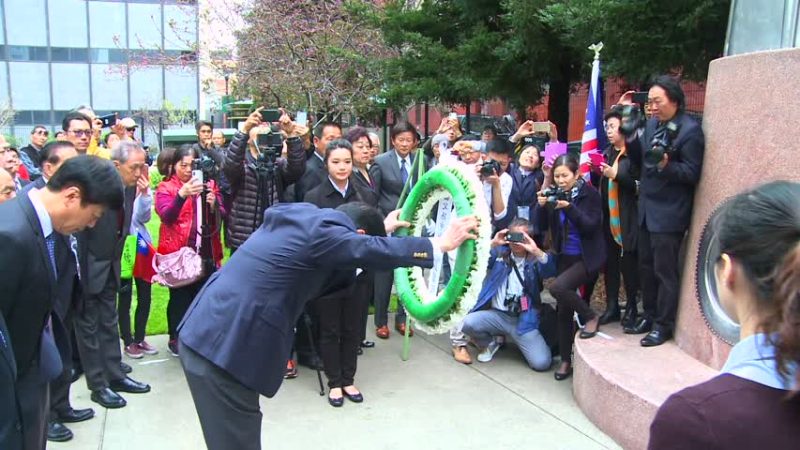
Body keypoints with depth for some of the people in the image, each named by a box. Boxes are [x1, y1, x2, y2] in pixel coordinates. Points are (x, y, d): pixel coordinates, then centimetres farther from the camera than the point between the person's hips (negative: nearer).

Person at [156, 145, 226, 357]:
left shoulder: (208, 185, 11)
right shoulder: (165, 188, 1)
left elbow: (221, 216, 8)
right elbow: (166, 216, -15)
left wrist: (214, 205, -15)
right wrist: (182, 195, -31)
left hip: (205, 252, 3)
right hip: (178, 252, -3)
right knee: (180, 296, 3)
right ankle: (175, 339, 16)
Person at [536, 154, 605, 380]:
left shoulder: (589, 193, -9)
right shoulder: (556, 195, 0)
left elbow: (591, 226, -18)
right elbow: (543, 226, 1)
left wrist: (569, 207, -28)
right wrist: (542, 205, -16)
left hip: (587, 257, -5)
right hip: (565, 257, 5)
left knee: (557, 287, -27)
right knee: (564, 310, 6)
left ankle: (590, 317, -1)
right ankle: (566, 360, 19)